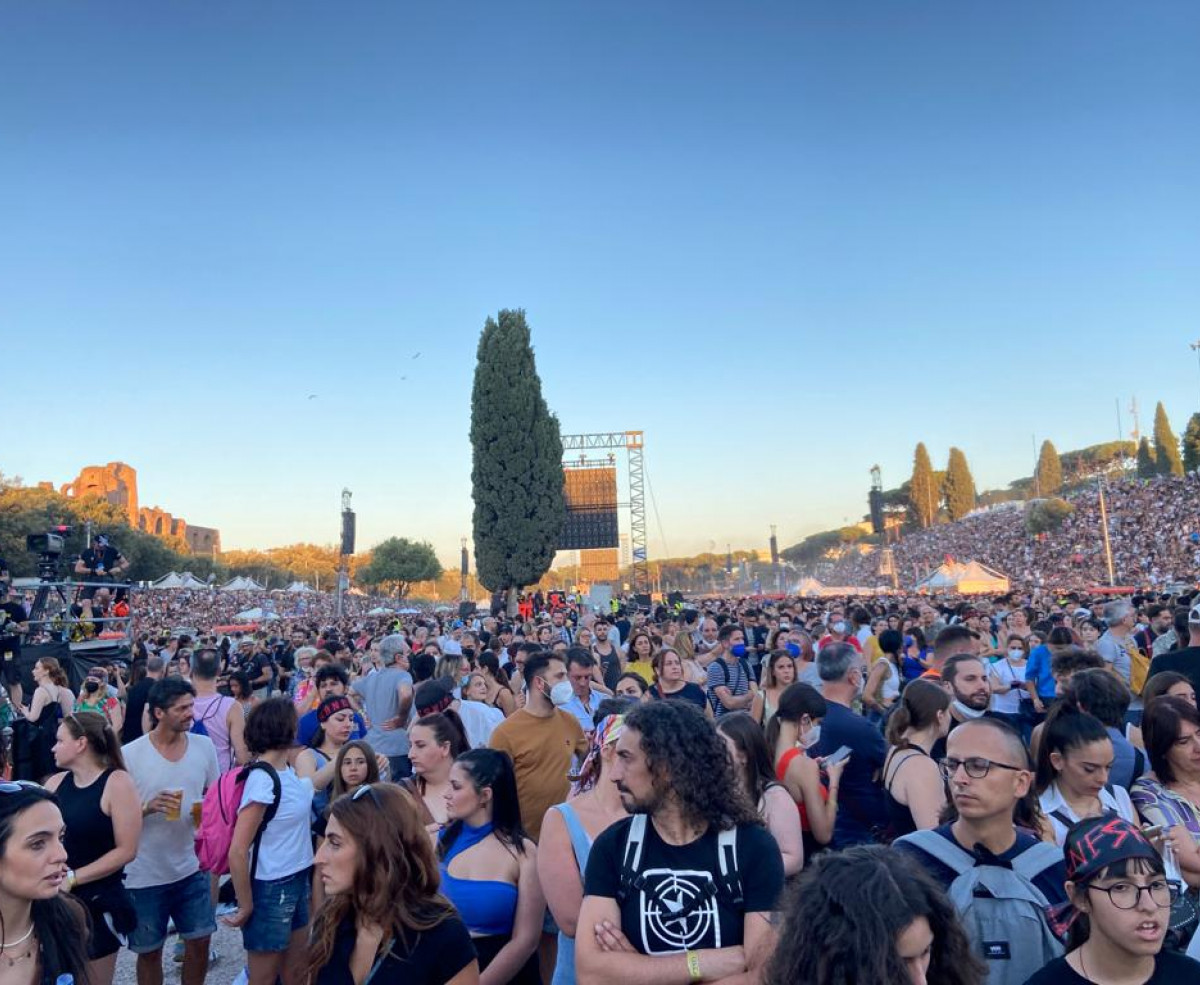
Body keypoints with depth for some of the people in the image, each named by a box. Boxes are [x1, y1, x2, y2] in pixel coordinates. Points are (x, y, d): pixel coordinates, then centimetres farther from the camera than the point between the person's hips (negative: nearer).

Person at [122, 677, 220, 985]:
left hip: (191, 867, 3)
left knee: (200, 940, 13)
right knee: (149, 950, 14)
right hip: (146, 874, -3)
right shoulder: (129, 755, -15)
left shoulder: (204, 746, -3)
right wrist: (148, 807, -26)